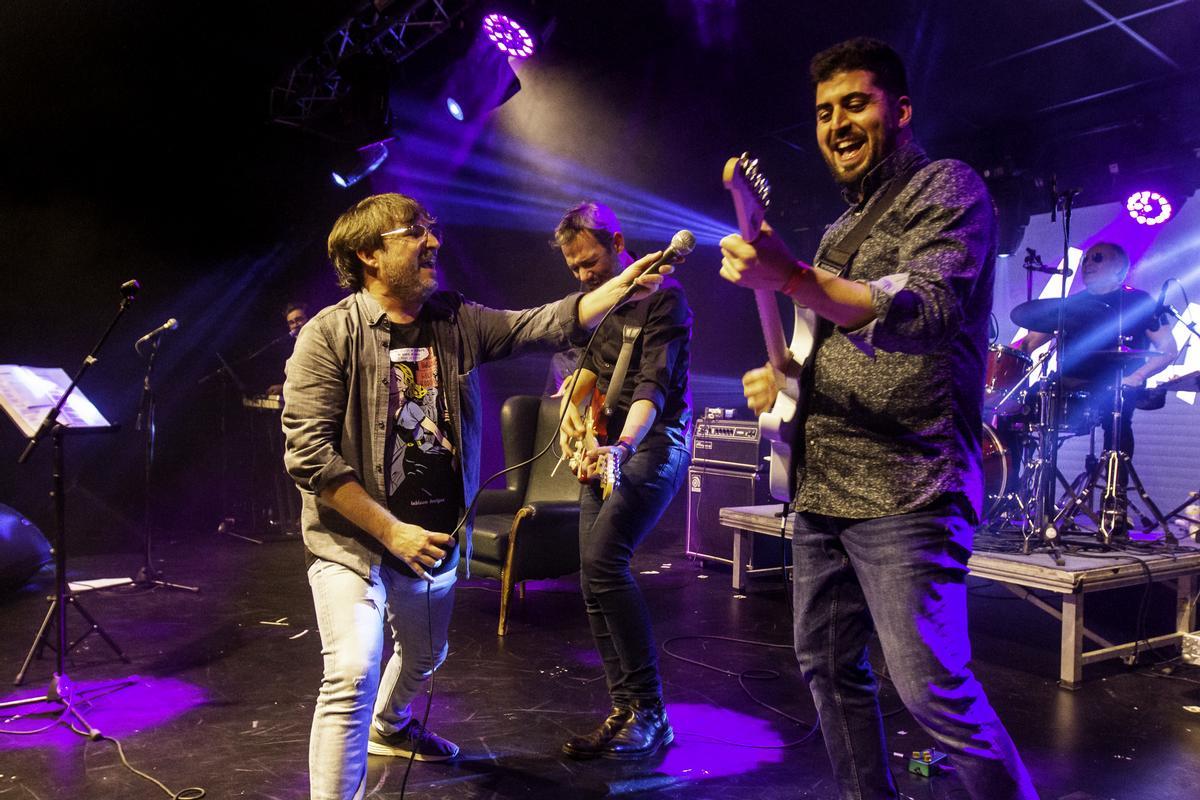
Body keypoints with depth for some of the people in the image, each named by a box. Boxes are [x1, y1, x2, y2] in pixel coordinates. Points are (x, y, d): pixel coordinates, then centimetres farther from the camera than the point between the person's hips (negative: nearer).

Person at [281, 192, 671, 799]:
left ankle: (389, 728, 57)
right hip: (353, 542, -6)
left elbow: (542, 325, -6)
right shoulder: (329, 335, -16)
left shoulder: (456, 321, 0)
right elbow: (308, 454, -20)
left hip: (434, 536, 6)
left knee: (424, 655, 26)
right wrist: (391, 530, -21)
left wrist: (622, 286, -19)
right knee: (353, 677, -19)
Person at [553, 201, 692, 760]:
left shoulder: (662, 297, -10)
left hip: (655, 442, -8)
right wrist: (572, 405, 4)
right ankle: (625, 713, 13)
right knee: (595, 582, 3)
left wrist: (623, 446, -37)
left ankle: (649, 712, -15)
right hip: (606, 444, 8)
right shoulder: (597, 301, 16)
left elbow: (654, 384, -22)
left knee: (602, 559, -25)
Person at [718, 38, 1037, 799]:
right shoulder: (842, 229, 20)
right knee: (829, 668, 14)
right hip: (822, 489, 8)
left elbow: (922, 313, -22)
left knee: (932, 691, -9)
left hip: (903, 492, -8)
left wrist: (791, 277, -36)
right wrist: (786, 377, 5)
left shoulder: (947, 188, -4)